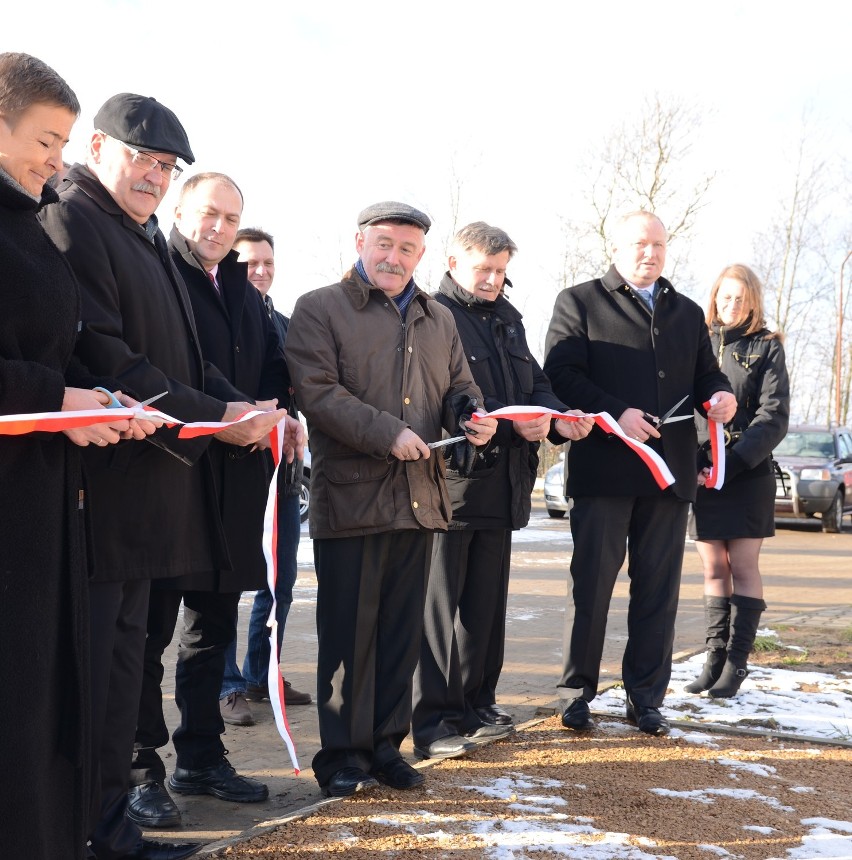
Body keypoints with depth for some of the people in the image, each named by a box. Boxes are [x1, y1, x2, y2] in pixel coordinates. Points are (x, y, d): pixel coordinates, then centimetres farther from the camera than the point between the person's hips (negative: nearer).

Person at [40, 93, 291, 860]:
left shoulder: (147, 239, 19)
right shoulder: (71, 223, -9)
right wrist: (211, 419, -17)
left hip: (145, 488, 10)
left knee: (124, 659, 14)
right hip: (98, 487, -10)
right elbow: (104, 358, -19)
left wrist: (241, 408, 2)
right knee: (86, 665, -4)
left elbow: (180, 359, 19)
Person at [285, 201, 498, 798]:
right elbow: (318, 391, -12)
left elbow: (458, 386, 22)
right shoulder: (320, 309, -1)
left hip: (421, 496, 5)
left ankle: (387, 746, 22)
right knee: (349, 630, 1)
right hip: (351, 495, -5)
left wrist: (471, 415, -2)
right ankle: (343, 755, 12)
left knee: (403, 630, 11)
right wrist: (388, 435, -18)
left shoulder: (439, 319, 18)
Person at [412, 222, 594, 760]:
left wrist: (555, 416, -3)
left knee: (487, 602, 14)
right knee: (440, 603, -3)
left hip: (502, 484, 8)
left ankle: (476, 705, 26)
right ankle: (434, 720, 3)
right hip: (450, 479, -8)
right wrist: (510, 423, -25)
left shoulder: (508, 319, 18)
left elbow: (535, 382, 18)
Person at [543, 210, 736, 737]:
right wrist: (615, 413, -19)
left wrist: (719, 395, -3)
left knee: (658, 590, 7)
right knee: (592, 587, 2)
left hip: (670, 471, 5)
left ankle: (646, 697, 16)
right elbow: (561, 373, -7)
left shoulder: (688, 313, 21)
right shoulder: (579, 302, 4)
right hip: (603, 470, -4)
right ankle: (577, 692, 14)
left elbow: (705, 374, 21)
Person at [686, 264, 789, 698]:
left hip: (748, 476, -2)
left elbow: (774, 416, -6)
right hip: (700, 475, 2)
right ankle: (714, 658, 13)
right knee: (714, 569, 7)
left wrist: (731, 463, -17)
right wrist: (691, 463, -12)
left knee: (743, 567, 0)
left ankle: (736, 663, 5)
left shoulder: (766, 347, 2)